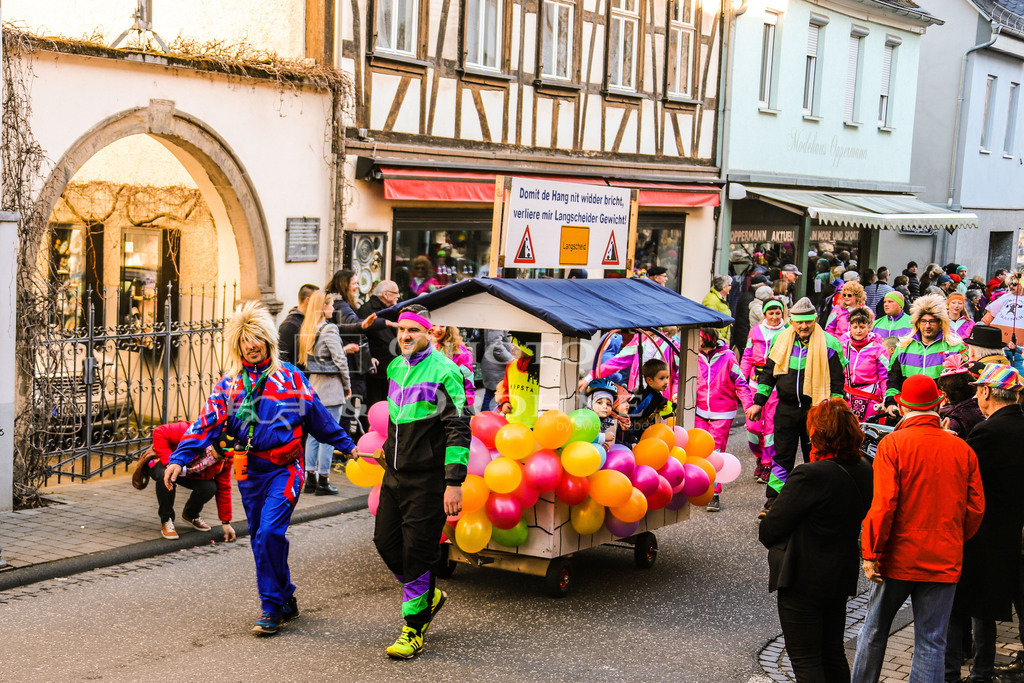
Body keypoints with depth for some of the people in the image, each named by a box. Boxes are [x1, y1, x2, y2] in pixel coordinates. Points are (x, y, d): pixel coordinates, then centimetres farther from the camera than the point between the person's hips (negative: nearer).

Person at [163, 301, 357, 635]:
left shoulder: (289, 376, 3)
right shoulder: (228, 384, 7)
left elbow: (317, 416, 12)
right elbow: (207, 423, -2)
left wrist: (345, 445, 19)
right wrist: (179, 458, -14)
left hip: (284, 468, -4)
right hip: (249, 470, 4)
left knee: (269, 532, -16)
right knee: (260, 539, 9)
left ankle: (272, 607, -5)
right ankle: (286, 600, 25)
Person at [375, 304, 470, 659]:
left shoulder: (444, 372, -13)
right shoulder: (395, 368, 11)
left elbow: (458, 430, -16)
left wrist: (454, 482, -21)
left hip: (427, 478, -7)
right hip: (395, 472, 8)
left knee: (417, 551, -4)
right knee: (386, 542, 8)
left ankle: (414, 629, 8)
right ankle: (430, 596, 31)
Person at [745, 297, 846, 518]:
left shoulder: (829, 344, -6)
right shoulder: (780, 340, 2)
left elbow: (836, 380, -2)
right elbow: (768, 373, 10)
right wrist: (758, 402, 7)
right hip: (786, 408, 2)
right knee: (782, 456, 5)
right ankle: (773, 500, 9)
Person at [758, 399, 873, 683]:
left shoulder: (809, 475, -25)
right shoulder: (864, 472, -2)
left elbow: (769, 530, -19)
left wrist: (765, 530, 5)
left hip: (803, 580, -8)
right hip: (842, 576, 8)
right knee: (833, 654, 21)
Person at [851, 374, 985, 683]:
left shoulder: (893, 444, -10)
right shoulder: (962, 449, 0)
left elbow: (883, 504, -15)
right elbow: (976, 508, 5)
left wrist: (871, 554, -9)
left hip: (899, 558, -2)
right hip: (945, 563, 2)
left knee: (875, 630, 15)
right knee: (931, 642, 7)